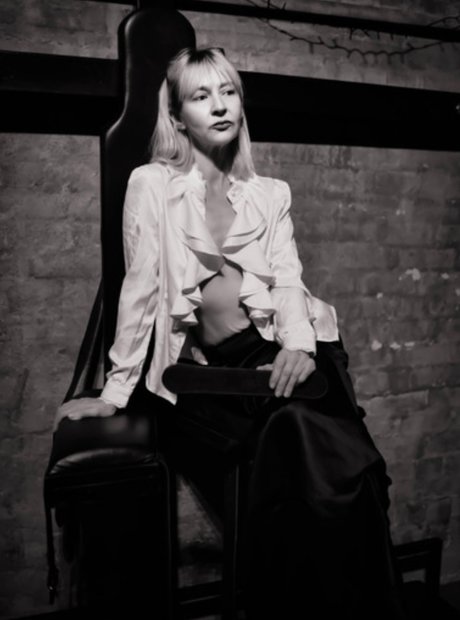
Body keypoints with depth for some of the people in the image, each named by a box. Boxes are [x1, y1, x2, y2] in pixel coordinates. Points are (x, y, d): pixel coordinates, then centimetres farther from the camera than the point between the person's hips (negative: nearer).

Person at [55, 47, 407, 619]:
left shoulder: (271, 194, 15)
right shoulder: (151, 185, 6)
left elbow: (288, 281, 4)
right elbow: (140, 290, 3)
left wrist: (298, 342, -16)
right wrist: (115, 391, 2)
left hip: (283, 352, 2)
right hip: (211, 369, -2)